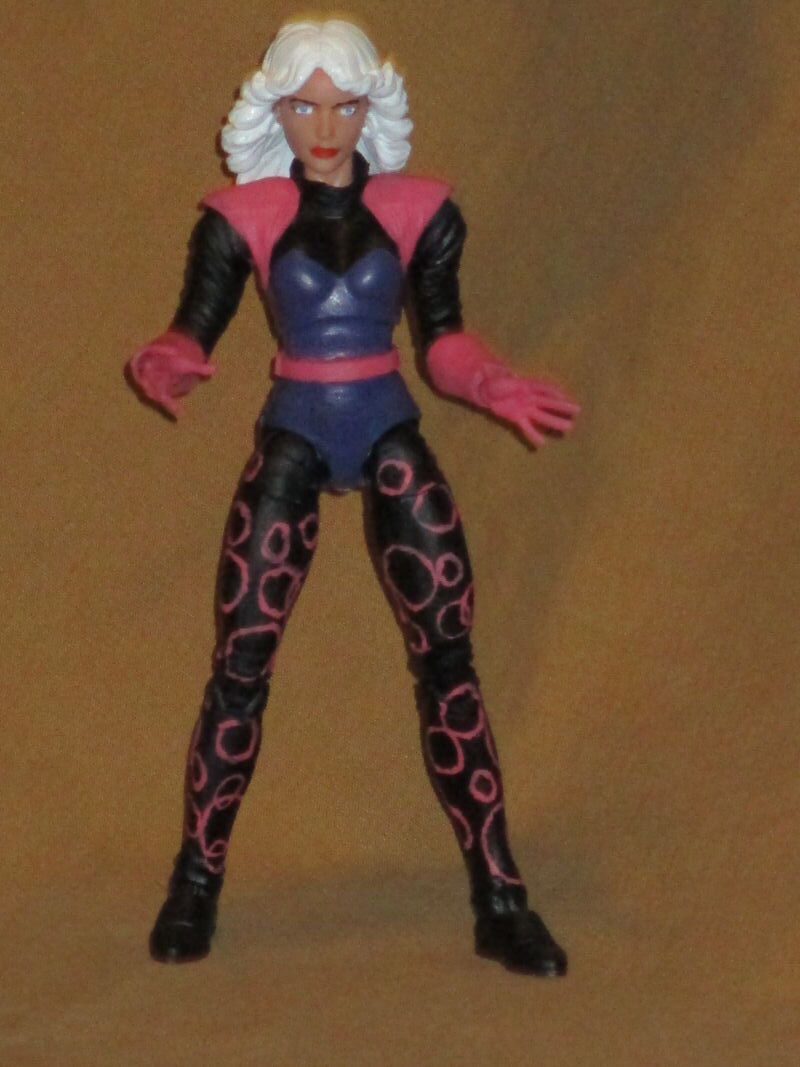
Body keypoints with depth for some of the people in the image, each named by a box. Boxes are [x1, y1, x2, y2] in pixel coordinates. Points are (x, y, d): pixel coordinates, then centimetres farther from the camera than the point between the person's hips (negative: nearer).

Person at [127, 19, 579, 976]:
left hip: (391, 438, 1)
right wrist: (164, 368, -28)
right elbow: (193, 331, -6)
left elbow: (444, 341, 4)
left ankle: (499, 902, 0)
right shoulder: (243, 217, -1)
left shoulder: (418, 211, 2)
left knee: (447, 659, -4)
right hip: (290, 440, -1)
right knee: (239, 665, -6)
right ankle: (194, 888, 10)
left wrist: (495, 389, -14)